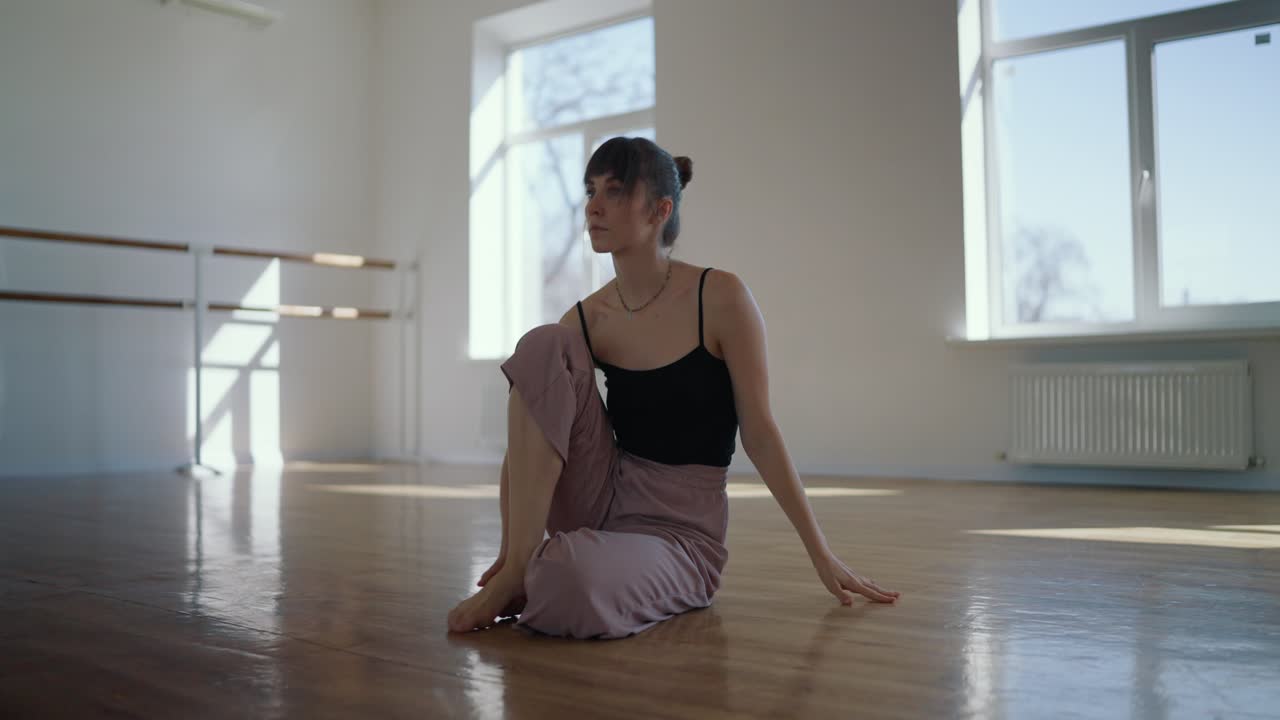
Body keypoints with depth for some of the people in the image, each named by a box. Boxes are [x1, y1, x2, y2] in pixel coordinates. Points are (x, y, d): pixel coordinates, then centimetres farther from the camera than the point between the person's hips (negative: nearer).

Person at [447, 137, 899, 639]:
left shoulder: (719, 298, -10)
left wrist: (821, 555, -8)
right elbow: (523, 442, 1)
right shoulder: (585, 321, 1)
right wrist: (508, 550, -11)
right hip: (604, 500, 5)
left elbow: (759, 433, -8)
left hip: (680, 525, -5)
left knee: (569, 586, -40)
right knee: (543, 345, -19)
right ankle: (520, 567, -18)